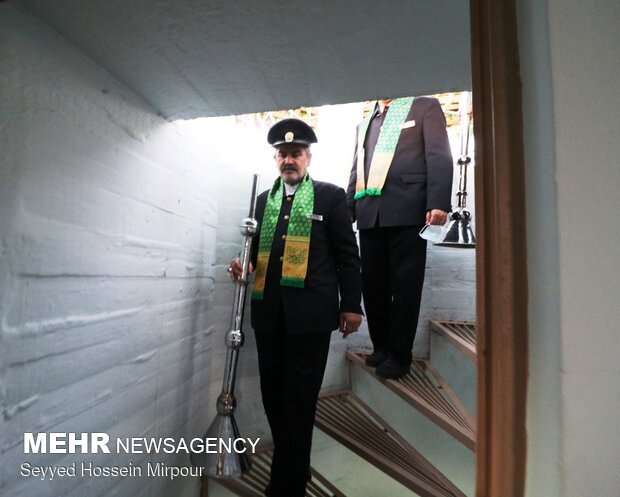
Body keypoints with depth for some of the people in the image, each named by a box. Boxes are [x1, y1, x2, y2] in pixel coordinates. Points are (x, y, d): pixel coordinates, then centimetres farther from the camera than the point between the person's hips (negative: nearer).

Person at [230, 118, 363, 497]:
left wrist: (351, 305, -4)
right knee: (273, 396, 14)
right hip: (269, 313, 5)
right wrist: (243, 265, 0)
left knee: (299, 401, 2)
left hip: (310, 314, -5)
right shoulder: (264, 200, 17)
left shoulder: (331, 196, 4)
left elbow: (347, 254, 0)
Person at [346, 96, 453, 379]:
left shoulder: (424, 107, 12)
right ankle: (381, 346, 20)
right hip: (370, 213, 5)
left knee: (405, 284, -2)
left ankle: (399, 354, 10)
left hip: (407, 210, -5)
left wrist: (438, 202, -15)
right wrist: (347, 211, 14)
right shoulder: (366, 122, 27)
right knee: (372, 283, 5)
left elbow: (439, 157, -1)